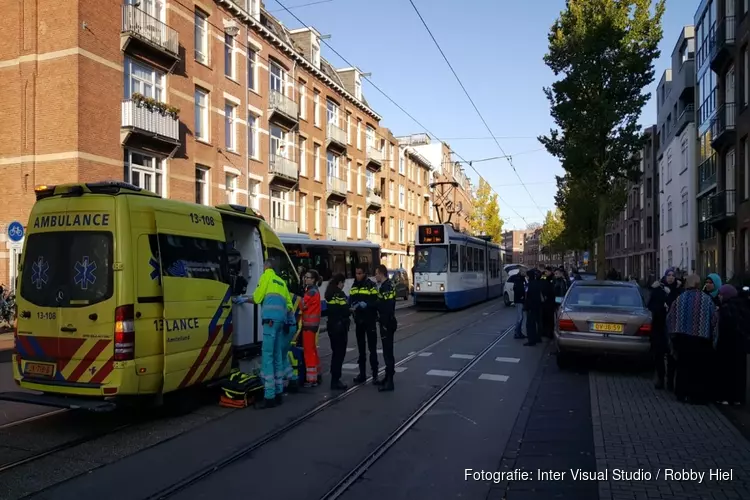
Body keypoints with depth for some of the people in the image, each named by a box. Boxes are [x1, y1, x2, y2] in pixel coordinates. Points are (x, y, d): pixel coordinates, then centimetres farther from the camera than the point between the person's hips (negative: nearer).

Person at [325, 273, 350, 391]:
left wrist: (346, 302, 10)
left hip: (331, 326, 8)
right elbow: (345, 311, -18)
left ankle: (334, 378, 23)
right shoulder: (340, 294, -14)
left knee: (335, 352, 17)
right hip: (340, 326, -8)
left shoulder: (329, 293, 10)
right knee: (340, 353, -1)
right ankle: (335, 381, 1)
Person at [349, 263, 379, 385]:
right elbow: (350, 300, 10)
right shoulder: (354, 286, 10)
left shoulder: (371, 286, -8)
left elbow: (376, 302, -14)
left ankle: (375, 375, 2)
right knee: (361, 348, 12)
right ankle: (362, 373, 20)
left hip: (370, 321, -5)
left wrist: (365, 304, -28)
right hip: (358, 321, 5)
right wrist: (352, 306, -12)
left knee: (372, 348, -2)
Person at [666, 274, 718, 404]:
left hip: (682, 338, 3)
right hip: (701, 339, -2)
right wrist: (712, 337, 5)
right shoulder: (707, 299, -6)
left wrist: (672, 337, 13)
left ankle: (683, 393, 17)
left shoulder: (679, 299, 0)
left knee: (684, 366, 12)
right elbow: (714, 320, -5)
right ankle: (699, 395, 8)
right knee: (700, 368, 6)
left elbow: (670, 319, 4)